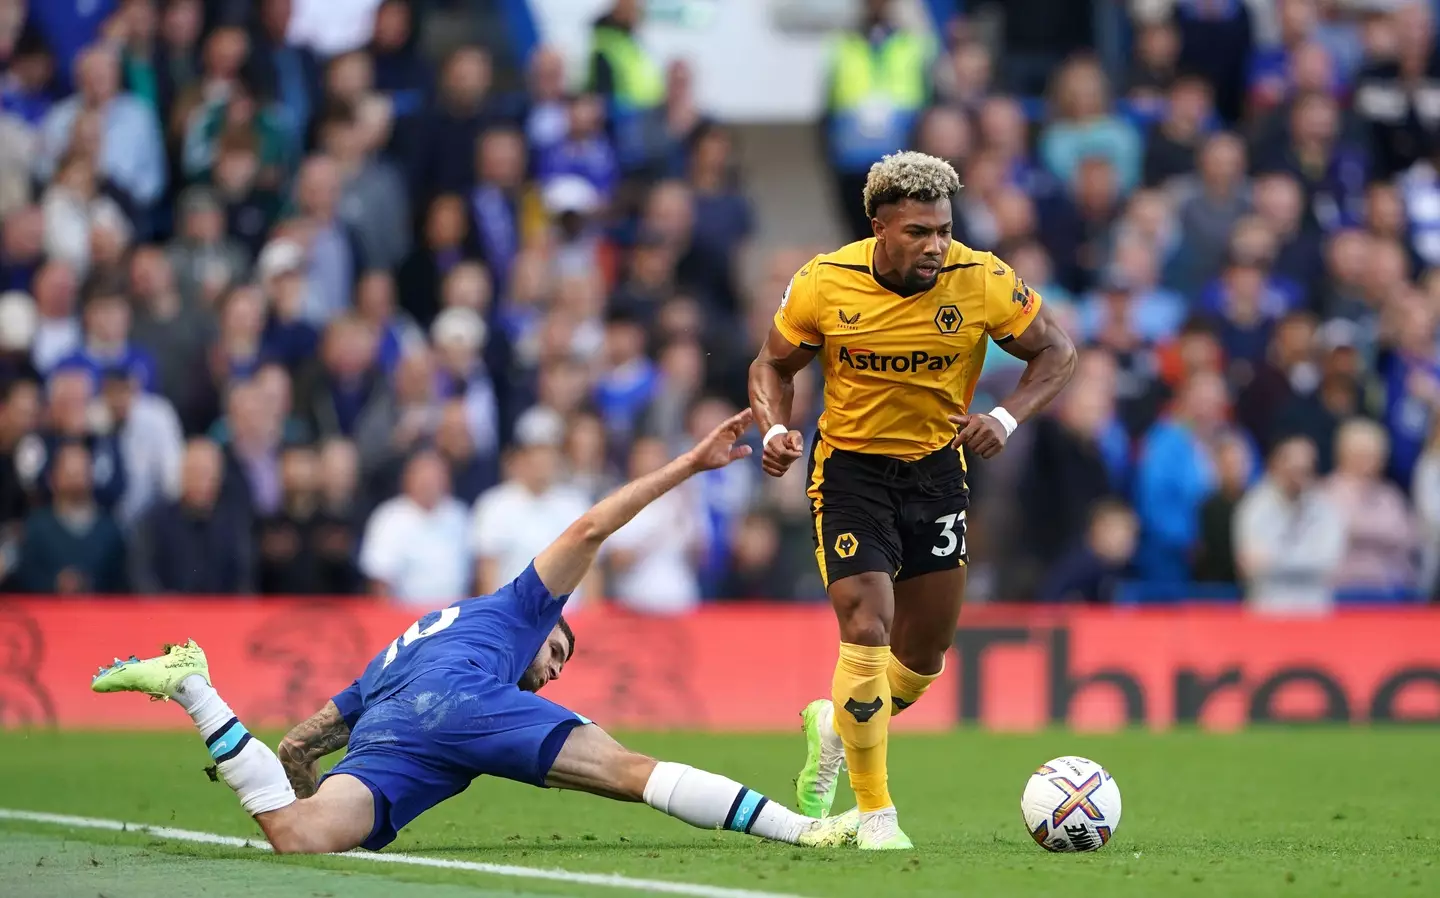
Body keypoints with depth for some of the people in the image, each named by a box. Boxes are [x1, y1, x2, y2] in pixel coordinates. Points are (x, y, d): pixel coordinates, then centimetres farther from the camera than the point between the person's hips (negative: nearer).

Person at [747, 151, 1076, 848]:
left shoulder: (982, 281, -15)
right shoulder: (824, 284, -15)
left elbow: (1056, 351, -2)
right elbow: (774, 365, 1)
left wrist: (1006, 418, -19)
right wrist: (775, 431, -18)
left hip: (936, 468, 3)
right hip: (848, 467, -3)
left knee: (928, 646, 11)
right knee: (867, 628, -18)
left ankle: (837, 727, 43)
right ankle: (875, 815, -6)